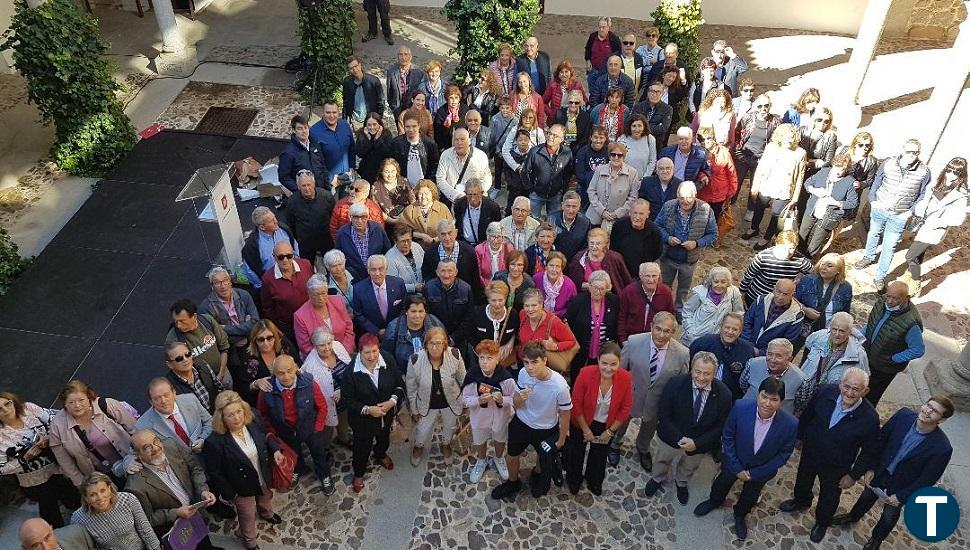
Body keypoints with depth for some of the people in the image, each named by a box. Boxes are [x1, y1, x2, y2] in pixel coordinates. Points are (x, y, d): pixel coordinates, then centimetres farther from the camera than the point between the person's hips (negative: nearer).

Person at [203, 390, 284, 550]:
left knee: (266, 498, 34)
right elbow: (214, 473, -23)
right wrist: (230, 494, -16)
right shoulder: (215, 442, -35)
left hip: (264, 478, 5)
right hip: (243, 488, -4)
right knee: (248, 516, 21)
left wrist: (275, 450, -16)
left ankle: (266, 514, 68)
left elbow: (266, 438, 2)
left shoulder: (252, 423, -21)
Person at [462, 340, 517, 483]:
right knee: (480, 441, 26)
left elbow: (514, 399, -15)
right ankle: (481, 461, 58)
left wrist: (502, 400, -35)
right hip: (479, 417, 0)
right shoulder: (472, 375, -26)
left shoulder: (506, 377, -28)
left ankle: (499, 459, 60)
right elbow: (465, 399, -14)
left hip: (500, 417, 0)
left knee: (500, 440, 28)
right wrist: (479, 400, -33)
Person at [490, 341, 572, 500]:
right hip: (521, 423, 3)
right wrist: (520, 398, -33)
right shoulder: (523, 374, -24)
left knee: (545, 459, 26)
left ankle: (536, 475, 61)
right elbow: (515, 404, -9)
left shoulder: (559, 386, -35)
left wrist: (561, 440, -3)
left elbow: (565, 415, -17)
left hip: (546, 430, -2)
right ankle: (513, 483, 55)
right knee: (512, 457, 23)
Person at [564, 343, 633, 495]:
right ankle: (574, 479, 55)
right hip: (582, 422, -2)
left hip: (606, 425, 2)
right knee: (575, 452, 24)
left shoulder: (625, 378, -27)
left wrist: (610, 431, -7)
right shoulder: (586, 373, -33)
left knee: (599, 454, 28)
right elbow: (576, 404, -20)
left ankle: (594, 480, 58)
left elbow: (625, 408, -13)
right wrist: (585, 429, -12)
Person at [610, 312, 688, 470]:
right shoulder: (633, 342, -27)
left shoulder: (682, 354, -26)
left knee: (649, 428, 31)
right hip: (630, 396, -1)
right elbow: (619, 370, -13)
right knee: (621, 423, 29)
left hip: (657, 402, 1)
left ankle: (643, 449, 65)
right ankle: (615, 445, 63)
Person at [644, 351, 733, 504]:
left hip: (700, 443, 1)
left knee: (689, 467, 32)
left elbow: (721, 426, -17)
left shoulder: (724, 394, -26)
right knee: (662, 460, 30)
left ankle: (681, 483, 65)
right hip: (671, 437, -1)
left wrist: (697, 444, -26)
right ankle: (657, 478, 63)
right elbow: (663, 415, -22)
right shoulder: (675, 384, -29)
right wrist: (679, 439, -29)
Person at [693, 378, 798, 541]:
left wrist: (754, 473, -14)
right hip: (735, 462, 0)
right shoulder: (740, 408, -33)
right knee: (722, 483, 30)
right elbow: (728, 437, -17)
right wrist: (737, 468, -16)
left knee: (750, 497, 28)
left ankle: (740, 514, 61)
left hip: (761, 470, 0)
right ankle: (714, 501, 63)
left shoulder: (790, 424, -33)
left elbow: (784, 454, -16)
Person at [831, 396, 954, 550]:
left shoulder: (942, 448, -32)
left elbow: (927, 479, -19)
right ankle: (853, 517, 61)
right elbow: (879, 443, -12)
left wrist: (901, 497, -13)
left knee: (889, 518, 22)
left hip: (901, 486, -3)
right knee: (866, 498, 30)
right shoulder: (903, 416, -24)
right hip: (881, 473, 3)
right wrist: (858, 472, -8)